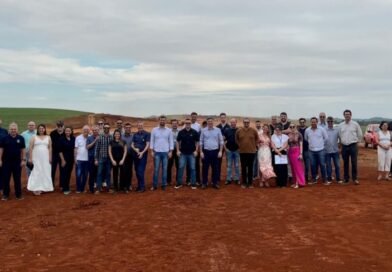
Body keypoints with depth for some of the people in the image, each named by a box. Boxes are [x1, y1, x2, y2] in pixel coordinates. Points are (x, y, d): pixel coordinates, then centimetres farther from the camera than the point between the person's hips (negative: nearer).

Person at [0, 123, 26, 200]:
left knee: (17, 179, 7)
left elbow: (23, 150, 3)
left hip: (17, 161, 0)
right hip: (6, 161, 0)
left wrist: (23, 160, -2)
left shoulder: (20, 138, 1)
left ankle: (18, 194, 15)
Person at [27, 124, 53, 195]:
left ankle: (42, 188, 10)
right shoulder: (34, 137, 3)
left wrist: (50, 158, -1)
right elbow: (31, 148, -1)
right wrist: (30, 158, -8)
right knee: (36, 172, -6)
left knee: (45, 172, 2)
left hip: (45, 158, 2)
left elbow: (50, 148, 7)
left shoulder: (48, 137, 9)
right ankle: (35, 189, -5)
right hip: (36, 158, -2)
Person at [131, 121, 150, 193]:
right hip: (135, 154, 5)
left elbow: (147, 145, -9)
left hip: (143, 154, -5)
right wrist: (135, 149, -10)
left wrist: (142, 152, -18)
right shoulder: (135, 134, 12)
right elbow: (132, 144, 11)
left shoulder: (146, 134, -3)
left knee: (140, 171, -10)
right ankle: (139, 185, 18)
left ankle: (142, 187, -4)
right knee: (137, 171, 8)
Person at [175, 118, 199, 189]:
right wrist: (178, 150, -2)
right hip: (183, 153, 1)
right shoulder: (181, 132, -1)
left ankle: (193, 183, 11)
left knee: (192, 168, 3)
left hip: (192, 153, 0)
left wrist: (196, 151, -5)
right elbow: (178, 141, 6)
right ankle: (179, 183, 10)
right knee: (181, 168, 1)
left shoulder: (194, 132, -3)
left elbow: (197, 142, 3)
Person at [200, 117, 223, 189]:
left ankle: (215, 183, 15)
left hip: (215, 151, 0)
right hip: (206, 151, 0)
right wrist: (201, 152, -1)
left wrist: (220, 151, -3)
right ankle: (204, 183, 13)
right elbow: (201, 142, 4)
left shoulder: (218, 130, 1)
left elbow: (221, 141, 3)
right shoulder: (203, 130, 1)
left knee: (215, 168, 6)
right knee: (205, 168, 4)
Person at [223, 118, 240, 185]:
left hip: (237, 150, -1)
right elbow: (223, 140, 2)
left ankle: (237, 179, 15)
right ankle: (228, 179, 12)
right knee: (229, 165, 6)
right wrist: (225, 148, -5)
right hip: (229, 150, 1)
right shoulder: (226, 130, 1)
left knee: (237, 166, 7)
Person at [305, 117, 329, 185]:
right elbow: (306, 139, 16)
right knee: (313, 165, 6)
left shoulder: (321, 129, -5)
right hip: (311, 151, 2)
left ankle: (324, 180, 7)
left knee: (322, 165, -1)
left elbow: (326, 138, 4)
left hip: (321, 150, -2)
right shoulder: (307, 130, 0)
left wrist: (321, 144, 8)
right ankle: (314, 179, 17)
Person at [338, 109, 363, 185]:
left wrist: (356, 141, 8)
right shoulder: (340, 125, 6)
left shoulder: (355, 124, -2)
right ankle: (346, 178, 16)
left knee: (354, 163, -3)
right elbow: (339, 135, 14)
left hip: (353, 146, -3)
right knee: (345, 163, 8)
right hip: (344, 146, 3)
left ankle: (355, 178, 6)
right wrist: (342, 141, 11)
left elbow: (360, 135, 5)